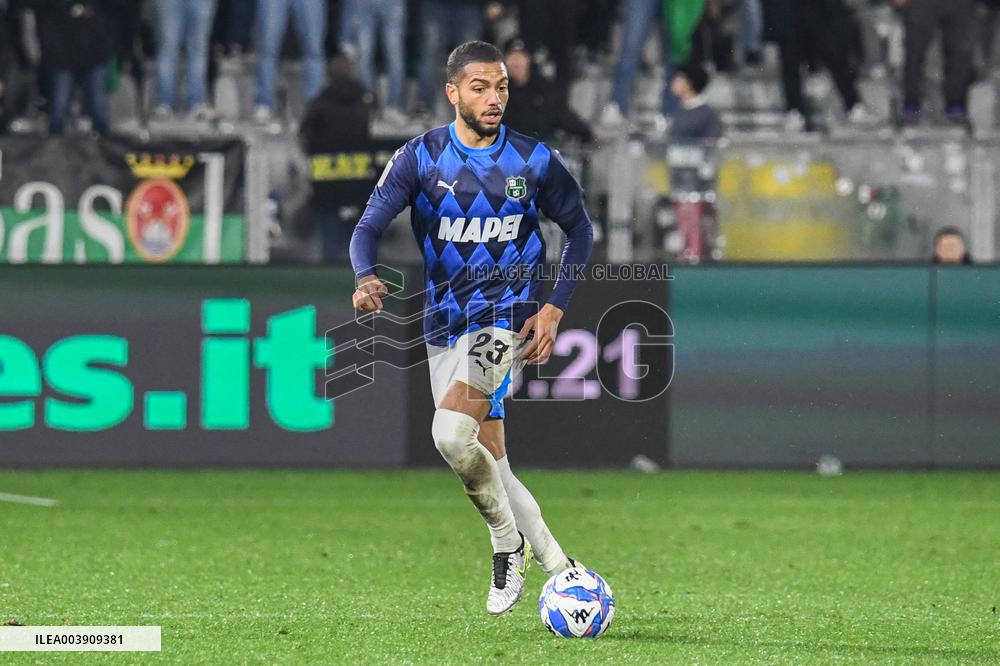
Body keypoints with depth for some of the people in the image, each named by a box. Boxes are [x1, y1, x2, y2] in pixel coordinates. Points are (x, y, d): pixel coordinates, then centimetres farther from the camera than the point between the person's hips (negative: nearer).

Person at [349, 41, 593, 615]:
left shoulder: (535, 161, -4)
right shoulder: (421, 157, -2)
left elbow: (580, 231, 9)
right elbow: (370, 227, -8)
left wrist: (554, 309, -3)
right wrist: (367, 277, -31)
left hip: (506, 317, -4)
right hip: (446, 327, 4)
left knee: (452, 433, -25)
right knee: (486, 462, 8)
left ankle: (509, 542, -5)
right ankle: (556, 565, 24)